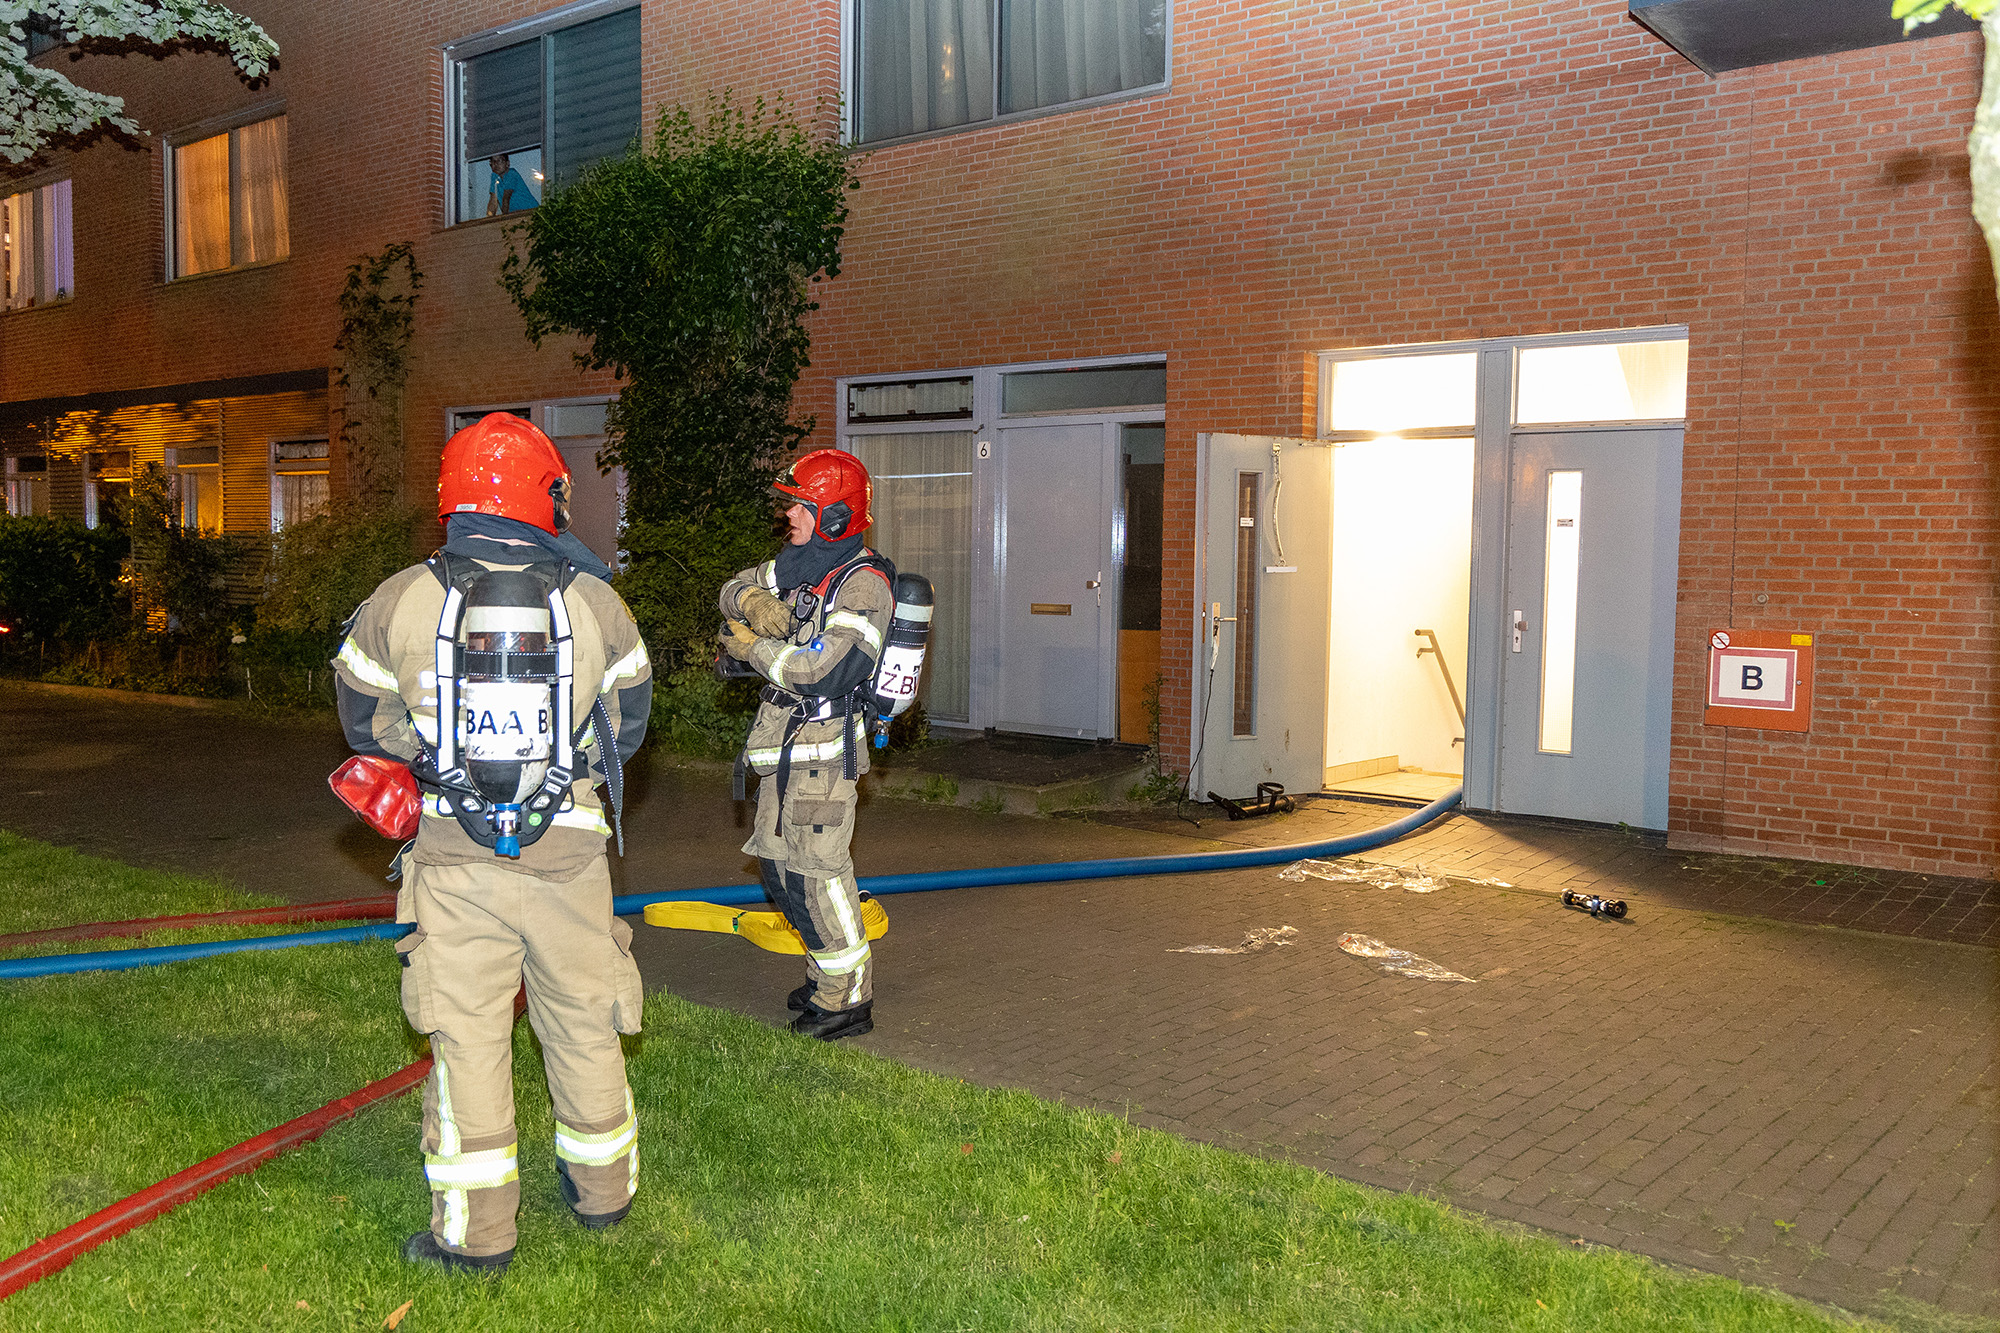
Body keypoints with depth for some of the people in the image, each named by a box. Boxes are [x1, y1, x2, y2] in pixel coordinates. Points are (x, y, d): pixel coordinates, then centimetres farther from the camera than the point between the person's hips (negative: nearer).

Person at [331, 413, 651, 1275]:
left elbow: (368, 725, 8)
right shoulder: (594, 602, -3)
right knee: (582, 1023, 16)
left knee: (467, 1033, 8)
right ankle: (602, 1189, 32)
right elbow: (626, 730, 8)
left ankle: (476, 1231, 15)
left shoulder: (399, 602, -4)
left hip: (455, 855, -1)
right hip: (568, 848, 1)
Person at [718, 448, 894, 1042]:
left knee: (817, 871, -6)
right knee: (778, 865, 15)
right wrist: (753, 601, -7)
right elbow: (732, 591, 17)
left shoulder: (865, 585, -17)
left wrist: (752, 646, -10)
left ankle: (848, 1000, 6)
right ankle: (828, 977, 29)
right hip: (784, 744, 9)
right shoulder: (801, 564, 10)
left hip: (822, 747, -9)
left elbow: (814, 670, -24)